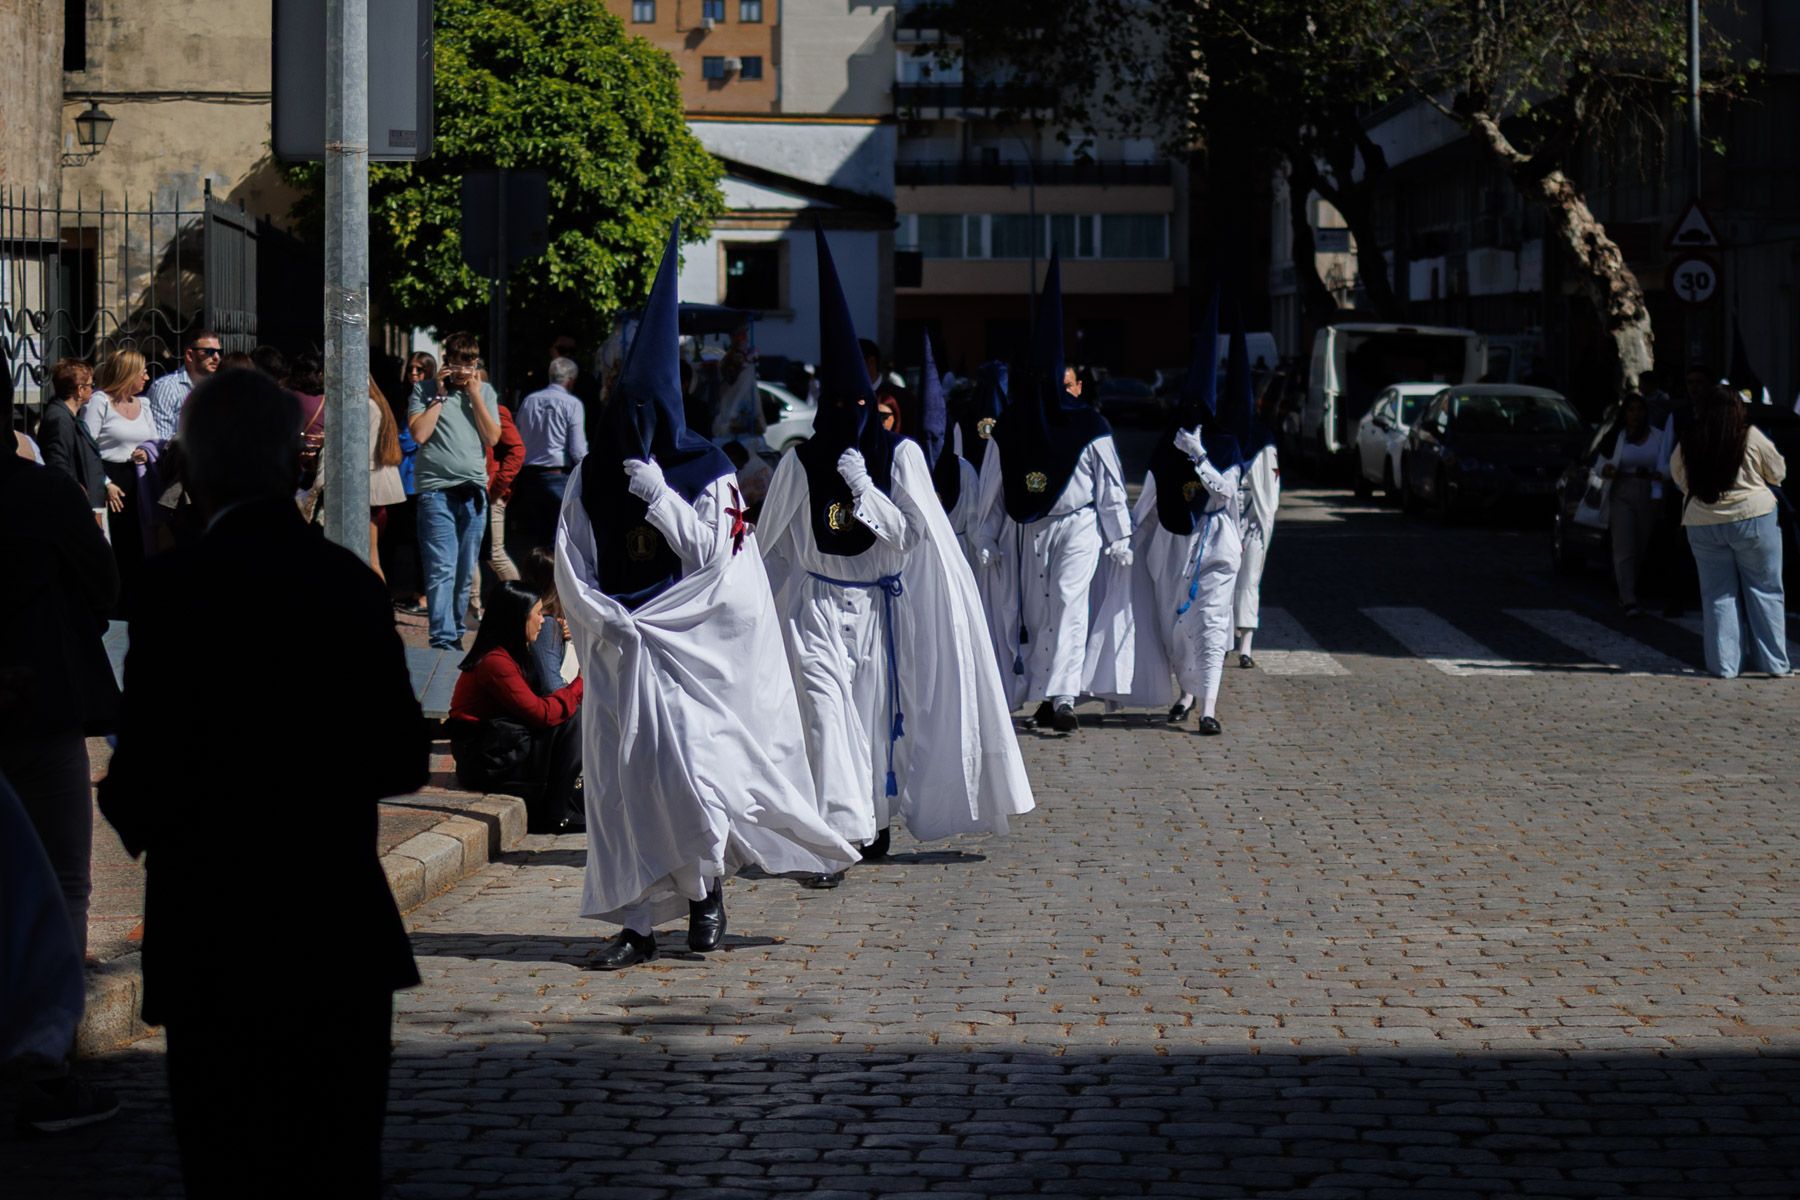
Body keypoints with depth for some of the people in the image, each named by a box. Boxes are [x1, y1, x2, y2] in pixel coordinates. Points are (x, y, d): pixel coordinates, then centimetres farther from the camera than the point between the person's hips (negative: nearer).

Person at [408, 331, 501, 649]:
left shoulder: (485, 392, 13)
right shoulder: (424, 389, 7)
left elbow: (493, 438, 4)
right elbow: (419, 433, -5)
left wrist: (475, 396, -1)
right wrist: (440, 395, -3)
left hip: (474, 490, 3)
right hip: (436, 489, -3)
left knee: (465, 572, 7)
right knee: (441, 570, -13)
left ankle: (455, 632, 18)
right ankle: (443, 641, -18)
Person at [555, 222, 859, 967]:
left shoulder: (706, 474, 1)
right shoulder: (591, 478, 9)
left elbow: (712, 554, -8)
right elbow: (570, 565, 6)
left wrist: (659, 495, -13)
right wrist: (607, 619, -9)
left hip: (690, 647, -3)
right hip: (616, 647, 3)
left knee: (686, 764, -13)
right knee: (619, 777, -1)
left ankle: (706, 886, 10)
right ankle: (636, 924, 3)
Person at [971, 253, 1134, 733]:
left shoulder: (1089, 428, -1)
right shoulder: (1009, 429, 4)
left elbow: (1110, 486, 3)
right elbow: (991, 490, 9)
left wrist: (1120, 537, 2)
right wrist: (986, 540, 8)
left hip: (1077, 529, -3)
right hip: (1024, 531, 3)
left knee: (1068, 603, -17)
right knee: (1032, 612, 5)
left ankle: (1061, 696, -23)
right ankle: (1046, 696, 15)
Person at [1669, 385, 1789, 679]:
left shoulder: (1688, 443, -1)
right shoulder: (1750, 436, -8)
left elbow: (1678, 477, 13)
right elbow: (1778, 473, 2)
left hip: (1703, 523, 2)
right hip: (1754, 518, -2)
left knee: (1717, 594, 9)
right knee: (1765, 590, 7)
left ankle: (1724, 665, 6)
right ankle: (1775, 663, 7)